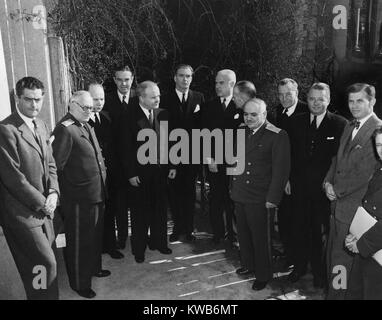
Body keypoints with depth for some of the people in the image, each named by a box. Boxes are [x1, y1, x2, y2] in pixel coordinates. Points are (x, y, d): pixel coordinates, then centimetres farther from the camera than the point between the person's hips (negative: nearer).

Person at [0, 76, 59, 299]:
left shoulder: (41, 126, 10)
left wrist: (53, 193, -2)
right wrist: (41, 202, -12)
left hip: (44, 209, 8)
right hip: (22, 212, -7)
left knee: (47, 260, 13)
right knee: (45, 263, -5)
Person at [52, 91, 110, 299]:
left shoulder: (86, 126, 11)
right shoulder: (65, 129, -20)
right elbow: (56, 165, -22)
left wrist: (102, 171, 15)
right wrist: (59, 194, -17)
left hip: (96, 194, 9)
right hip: (78, 199, -9)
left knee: (95, 236, 26)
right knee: (78, 242, 9)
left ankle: (94, 267, 48)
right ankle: (80, 283, 28)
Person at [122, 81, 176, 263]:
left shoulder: (163, 114, 2)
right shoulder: (130, 116, -11)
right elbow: (126, 147, -11)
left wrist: (172, 165, 5)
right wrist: (131, 173, -12)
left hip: (160, 169, 4)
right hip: (140, 172, -4)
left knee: (160, 208, 15)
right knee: (140, 211, 8)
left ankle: (158, 242, 33)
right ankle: (139, 248, 25)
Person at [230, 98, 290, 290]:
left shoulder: (277, 136, -12)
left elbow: (281, 170, -13)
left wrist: (273, 198, -15)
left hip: (259, 198, -6)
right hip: (239, 194, 6)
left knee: (260, 238, 7)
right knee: (243, 233, 20)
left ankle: (263, 275, 26)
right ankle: (248, 264, 41)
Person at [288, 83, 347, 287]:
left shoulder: (339, 124, -7)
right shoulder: (296, 122, 4)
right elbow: (289, 153, 6)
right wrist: (287, 179, 2)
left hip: (324, 189, -3)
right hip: (299, 186, 3)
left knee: (321, 231, 9)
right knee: (298, 228, 14)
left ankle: (320, 272, 31)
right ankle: (299, 266, 35)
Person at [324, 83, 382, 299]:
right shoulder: (350, 127, 12)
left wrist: (337, 190, -11)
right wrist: (328, 182, 0)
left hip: (353, 208, -8)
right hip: (338, 204, 8)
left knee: (341, 259, 3)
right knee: (333, 254, 18)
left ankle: (337, 294, 21)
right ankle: (334, 291, 35)